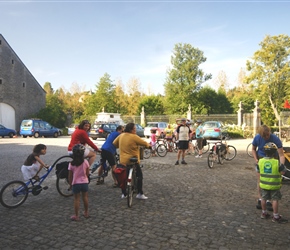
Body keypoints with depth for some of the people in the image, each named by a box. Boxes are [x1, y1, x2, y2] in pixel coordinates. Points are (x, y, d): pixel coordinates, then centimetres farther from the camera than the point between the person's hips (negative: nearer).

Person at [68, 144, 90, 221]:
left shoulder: (71, 164, -11)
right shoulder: (85, 162, -10)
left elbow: (70, 176, -5)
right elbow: (87, 173, -2)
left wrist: (70, 184, 9)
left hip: (76, 183, -1)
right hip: (85, 182, 2)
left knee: (76, 199, 8)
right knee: (85, 197, 18)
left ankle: (76, 216, 13)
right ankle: (86, 212, 30)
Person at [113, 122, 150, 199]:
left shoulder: (121, 135, 3)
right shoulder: (134, 137, -16)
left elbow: (114, 143, 15)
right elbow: (144, 143, -10)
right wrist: (148, 145, 12)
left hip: (123, 161, 6)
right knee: (139, 176, 8)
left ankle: (123, 193, 24)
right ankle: (140, 194, 7)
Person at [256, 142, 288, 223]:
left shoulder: (260, 161, -8)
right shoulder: (277, 163, -19)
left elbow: (258, 171, 3)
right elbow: (282, 172, -9)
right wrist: (282, 165, 8)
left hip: (263, 184, 3)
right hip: (274, 185, -3)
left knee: (263, 198, 17)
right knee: (275, 200, 8)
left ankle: (264, 213, 29)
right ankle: (275, 216, 15)